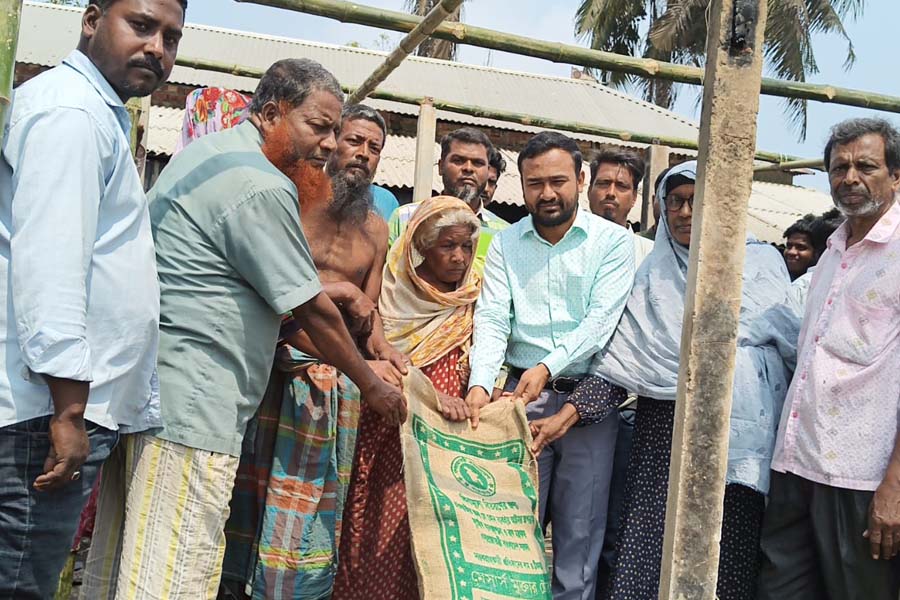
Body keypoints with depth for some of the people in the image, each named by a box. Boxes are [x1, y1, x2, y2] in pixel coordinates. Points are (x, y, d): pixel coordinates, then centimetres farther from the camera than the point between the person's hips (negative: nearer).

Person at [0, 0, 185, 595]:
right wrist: (69, 410, -21)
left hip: (68, 409, 10)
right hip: (51, 412, -10)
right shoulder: (70, 109, -11)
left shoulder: (99, 115, 22)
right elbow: (48, 261, -20)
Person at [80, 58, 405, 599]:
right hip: (191, 406, -11)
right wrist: (374, 387, 4)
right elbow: (313, 313, -9)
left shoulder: (207, 150, 17)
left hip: (138, 387, 11)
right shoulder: (262, 189, -14)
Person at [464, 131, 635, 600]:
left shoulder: (613, 241, 0)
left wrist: (547, 367, -24)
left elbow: (601, 319, -11)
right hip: (522, 396, 2)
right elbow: (492, 318, -3)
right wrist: (480, 384, -19)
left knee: (581, 527, 6)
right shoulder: (506, 243, 7)